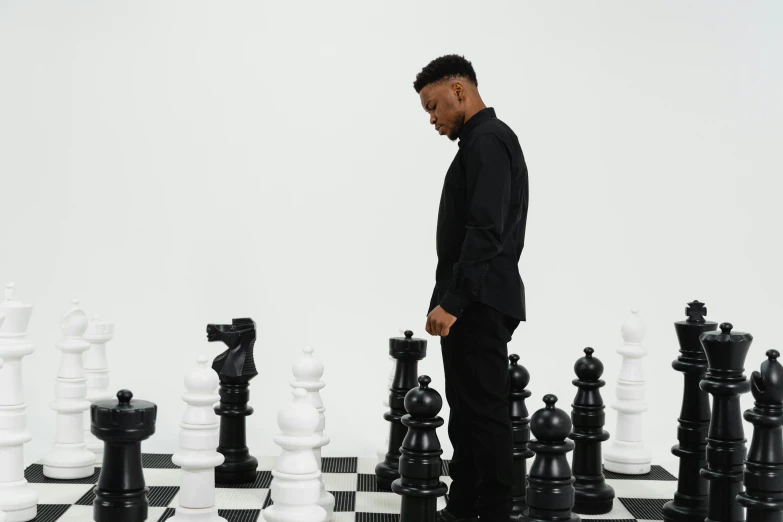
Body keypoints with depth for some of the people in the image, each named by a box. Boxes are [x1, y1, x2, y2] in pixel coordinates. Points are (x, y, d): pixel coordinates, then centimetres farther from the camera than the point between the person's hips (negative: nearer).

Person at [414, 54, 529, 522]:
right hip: (472, 304, 10)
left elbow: (485, 232, -23)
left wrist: (452, 302, -23)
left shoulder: (487, 141, -14)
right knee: (468, 412, 14)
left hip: (478, 305, -10)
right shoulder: (485, 141, 18)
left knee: (485, 414, -4)